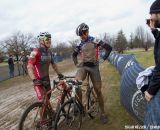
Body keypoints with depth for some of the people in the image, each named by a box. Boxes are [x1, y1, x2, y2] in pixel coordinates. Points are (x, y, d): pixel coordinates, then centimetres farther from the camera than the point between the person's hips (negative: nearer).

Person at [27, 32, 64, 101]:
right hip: (38, 80, -7)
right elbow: (29, 67, -26)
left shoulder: (49, 52, 4)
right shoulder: (36, 52, -18)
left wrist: (59, 74, 15)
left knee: (48, 98, 17)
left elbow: (53, 64, 17)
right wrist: (34, 80, -37)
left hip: (46, 79, 7)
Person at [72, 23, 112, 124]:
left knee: (98, 90, 2)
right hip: (83, 66, 3)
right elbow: (74, 54, 26)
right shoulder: (80, 45, 10)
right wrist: (76, 63, 12)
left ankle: (103, 113, 17)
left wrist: (103, 59, -7)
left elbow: (109, 48, -2)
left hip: (93, 66, -3)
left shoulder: (95, 41, -3)